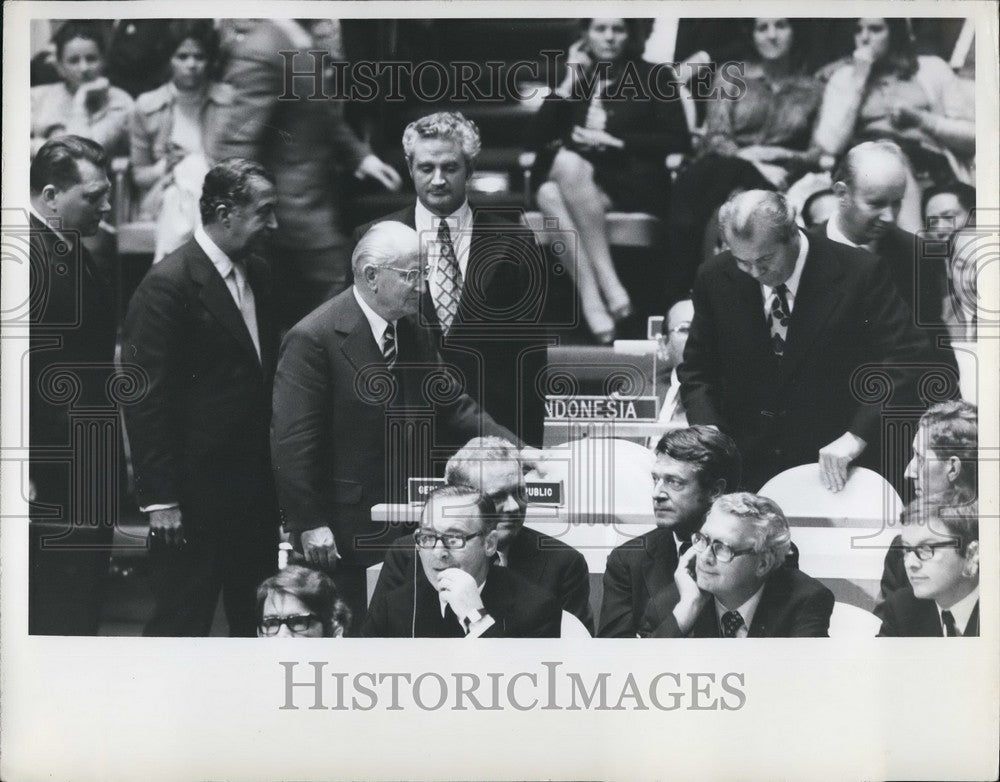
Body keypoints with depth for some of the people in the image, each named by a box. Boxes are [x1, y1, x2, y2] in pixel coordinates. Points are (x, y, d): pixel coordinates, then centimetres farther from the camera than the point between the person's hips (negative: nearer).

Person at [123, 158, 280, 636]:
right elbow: (146, 400, -16)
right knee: (181, 624, 2)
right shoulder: (168, 286, -15)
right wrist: (159, 500, -17)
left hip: (256, 488, 8)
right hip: (195, 498, -8)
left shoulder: (257, 274, 10)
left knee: (260, 623, 15)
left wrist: (275, 474, 10)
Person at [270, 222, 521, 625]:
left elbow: (451, 403, 12)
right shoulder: (312, 339, -16)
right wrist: (309, 524, -18)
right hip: (343, 530, -7)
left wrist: (515, 449, -1)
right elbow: (293, 441, -17)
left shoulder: (414, 334, 8)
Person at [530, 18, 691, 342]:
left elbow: (679, 141, 2)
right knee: (552, 196, -35)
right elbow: (539, 137, 10)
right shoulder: (573, 80, 24)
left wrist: (613, 141, -5)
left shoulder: (652, 78, 16)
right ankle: (593, 302, -44)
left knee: (570, 164, -36)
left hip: (633, 184, -3)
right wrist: (569, 82, 5)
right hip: (569, 178, 3)